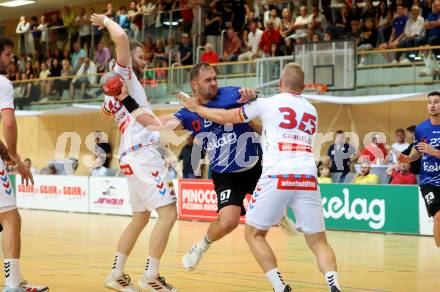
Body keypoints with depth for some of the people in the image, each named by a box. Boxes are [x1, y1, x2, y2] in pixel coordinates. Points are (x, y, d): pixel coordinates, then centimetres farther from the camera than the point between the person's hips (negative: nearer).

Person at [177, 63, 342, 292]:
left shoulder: (267, 104, 9)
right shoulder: (312, 111, 22)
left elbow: (225, 118, 16)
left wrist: (196, 108, 32)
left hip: (277, 177, -4)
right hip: (307, 178, 4)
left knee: (253, 234, 12)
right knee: (318, 241, 9)